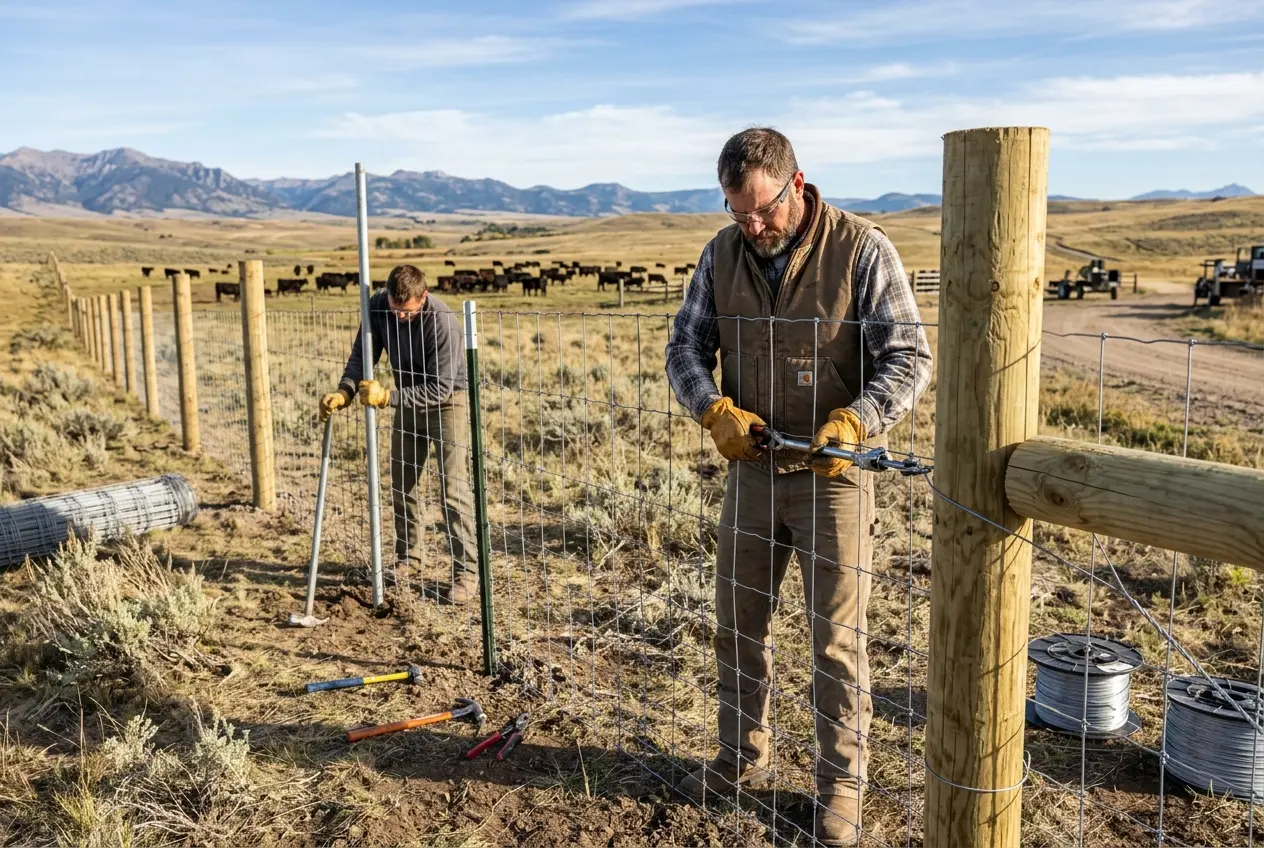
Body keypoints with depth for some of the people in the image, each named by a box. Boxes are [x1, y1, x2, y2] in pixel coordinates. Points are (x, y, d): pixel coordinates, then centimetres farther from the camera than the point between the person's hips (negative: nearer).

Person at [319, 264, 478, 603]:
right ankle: (408, 556, 30)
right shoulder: (378, 307, -14)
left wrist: (386, 397, -33)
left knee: (452, 486, -11)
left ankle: (465, 572, -6)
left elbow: (439, 388, -29)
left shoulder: (442, 322, -31)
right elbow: (361, 355, -6)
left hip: (447, 401, -6)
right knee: (400, 483, 13)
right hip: (408, 398, 6)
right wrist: (344, 392, -23)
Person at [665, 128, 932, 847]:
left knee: (838, 641, 4)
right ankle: (743, 759, 36)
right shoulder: (722, 254, 2)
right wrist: (715, 409, -16)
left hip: (834, 474, -5)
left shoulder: (862, 249, -12)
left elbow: (910, 358, -12)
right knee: (738, 623, 15)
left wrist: (854, 421, -29)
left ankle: (842, 786, 22)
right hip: (752, 469, 5)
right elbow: (686, 348, 4)